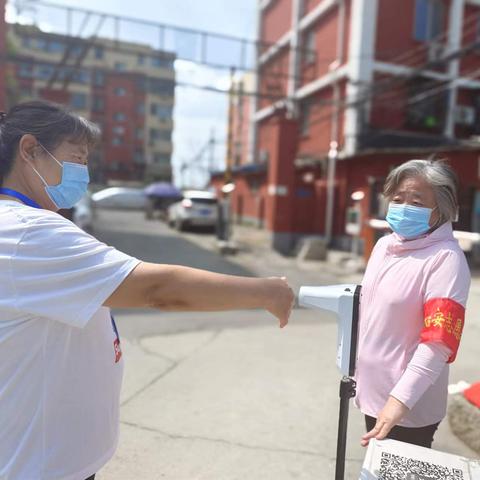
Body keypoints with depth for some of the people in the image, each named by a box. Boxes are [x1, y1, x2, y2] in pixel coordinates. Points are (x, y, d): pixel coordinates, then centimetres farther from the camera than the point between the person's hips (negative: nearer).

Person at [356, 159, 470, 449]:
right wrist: (355, 363, 17)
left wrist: (401, 399, -31)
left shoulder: (446, 258, -19)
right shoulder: (385, 244, 4)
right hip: (373, 392, 7)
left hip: (409, 408, -7)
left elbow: (439, 341, -25)